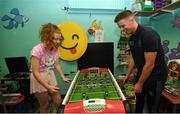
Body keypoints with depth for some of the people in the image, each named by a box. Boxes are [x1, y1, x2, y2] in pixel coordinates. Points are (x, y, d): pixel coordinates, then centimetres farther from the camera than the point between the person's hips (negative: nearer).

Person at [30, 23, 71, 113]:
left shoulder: (55, 49, -9)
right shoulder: (37, 50, -28)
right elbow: (35, 73, -25)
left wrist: (63, 77, -1)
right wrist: (48, 87, -26)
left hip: (50, 76, 5)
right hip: (39, 79, -5)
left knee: (58, 101, 12)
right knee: (45, 105, 10)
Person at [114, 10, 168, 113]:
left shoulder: (149, 35, -26)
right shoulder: (132, 37, 0)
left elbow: (150, 64, -24)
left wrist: (140, 83, -15)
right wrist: (127, 76, 13)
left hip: (156, 75, -7)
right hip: (141, 73, 7)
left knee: (152, 106, 7)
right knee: (139, 99, 20)